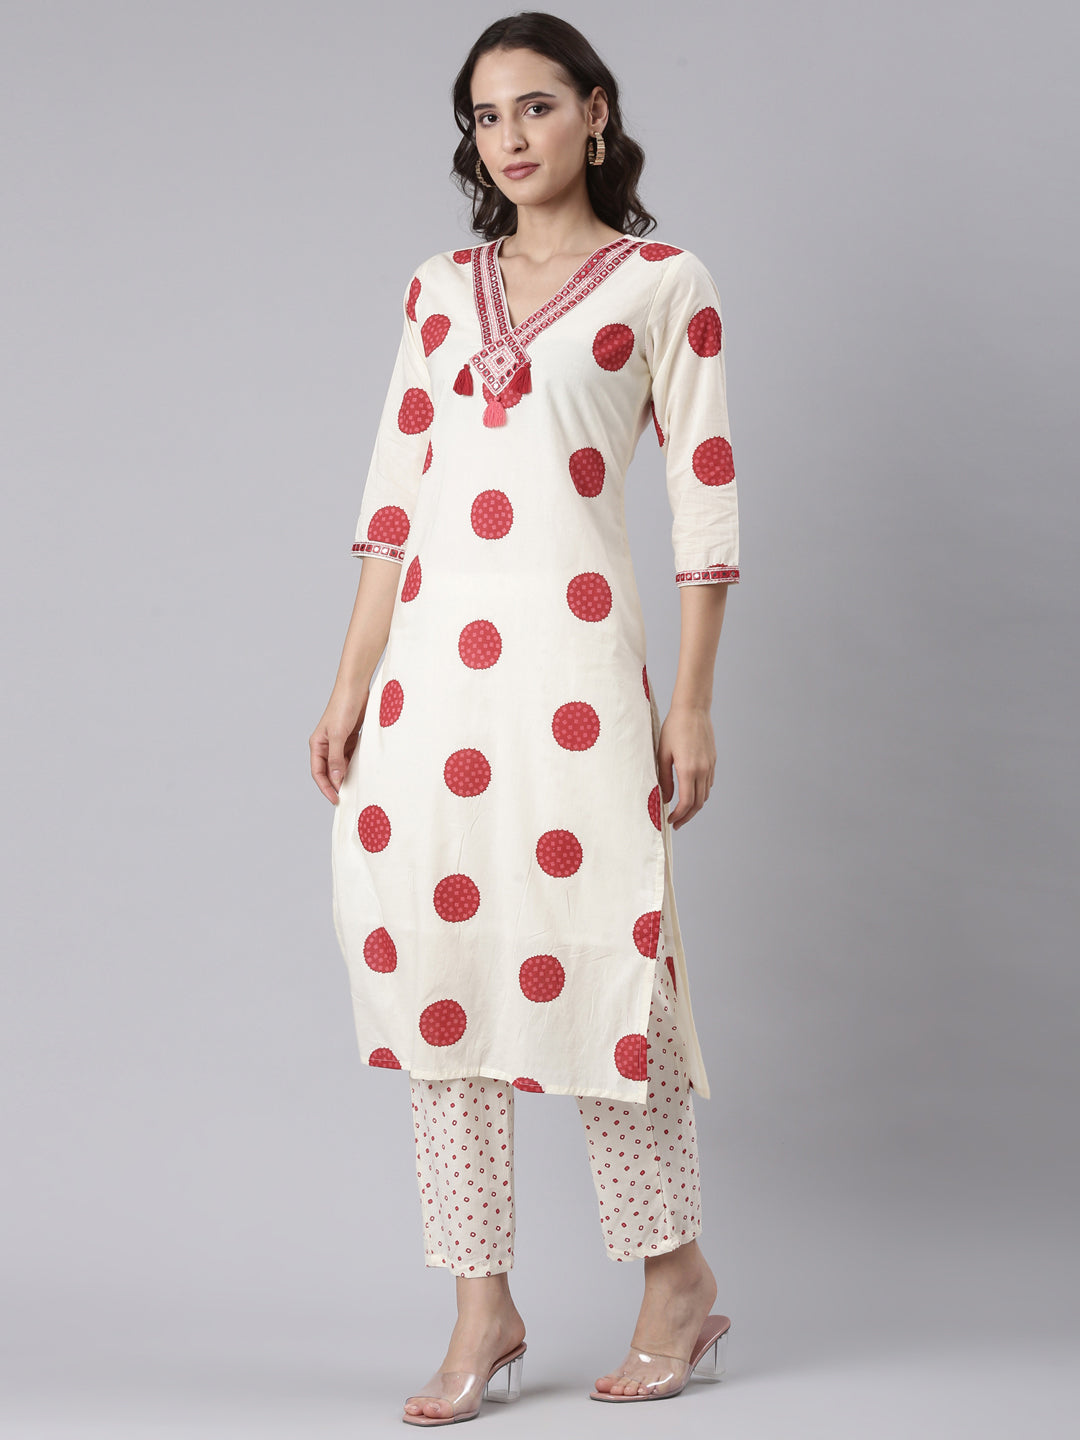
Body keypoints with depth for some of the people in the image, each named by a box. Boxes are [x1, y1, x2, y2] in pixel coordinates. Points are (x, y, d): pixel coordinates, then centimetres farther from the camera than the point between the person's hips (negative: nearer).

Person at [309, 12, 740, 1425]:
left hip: (572, 658, -5)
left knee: (593, 960, -2)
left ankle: (679, 1283, 17)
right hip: (433, 660, 5)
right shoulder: (438, 289, 15)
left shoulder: (663, 285, 2)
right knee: (435, 960, 3)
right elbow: (395, 493, 14)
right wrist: (353, 684, 9)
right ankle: (485, 1314, 12)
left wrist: (693, 706, -6)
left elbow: (706, 503, -1)